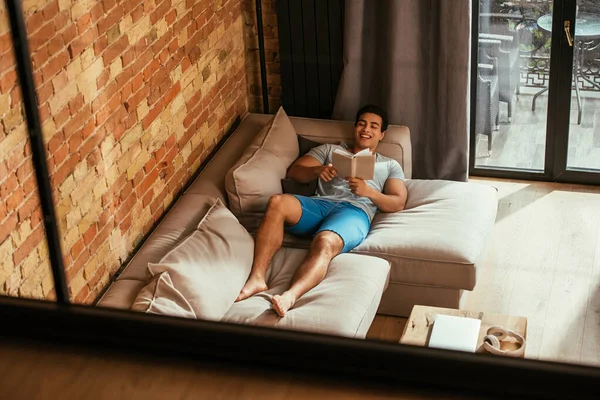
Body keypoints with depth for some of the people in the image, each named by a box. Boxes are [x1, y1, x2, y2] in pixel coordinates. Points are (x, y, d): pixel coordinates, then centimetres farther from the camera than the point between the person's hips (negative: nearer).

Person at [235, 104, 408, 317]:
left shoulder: (390, 165, 28)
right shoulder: (329, 150, 32)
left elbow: (398, 203, 13)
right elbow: (294, 171, 21)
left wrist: (368, 191, -6)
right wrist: (318, 170, -2)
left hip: (354, 211, -2)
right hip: (319, 204, 3)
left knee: (325, 243, -40)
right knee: (277, 202, -33)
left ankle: (289, 297, -66)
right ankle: (257, 279, -39)